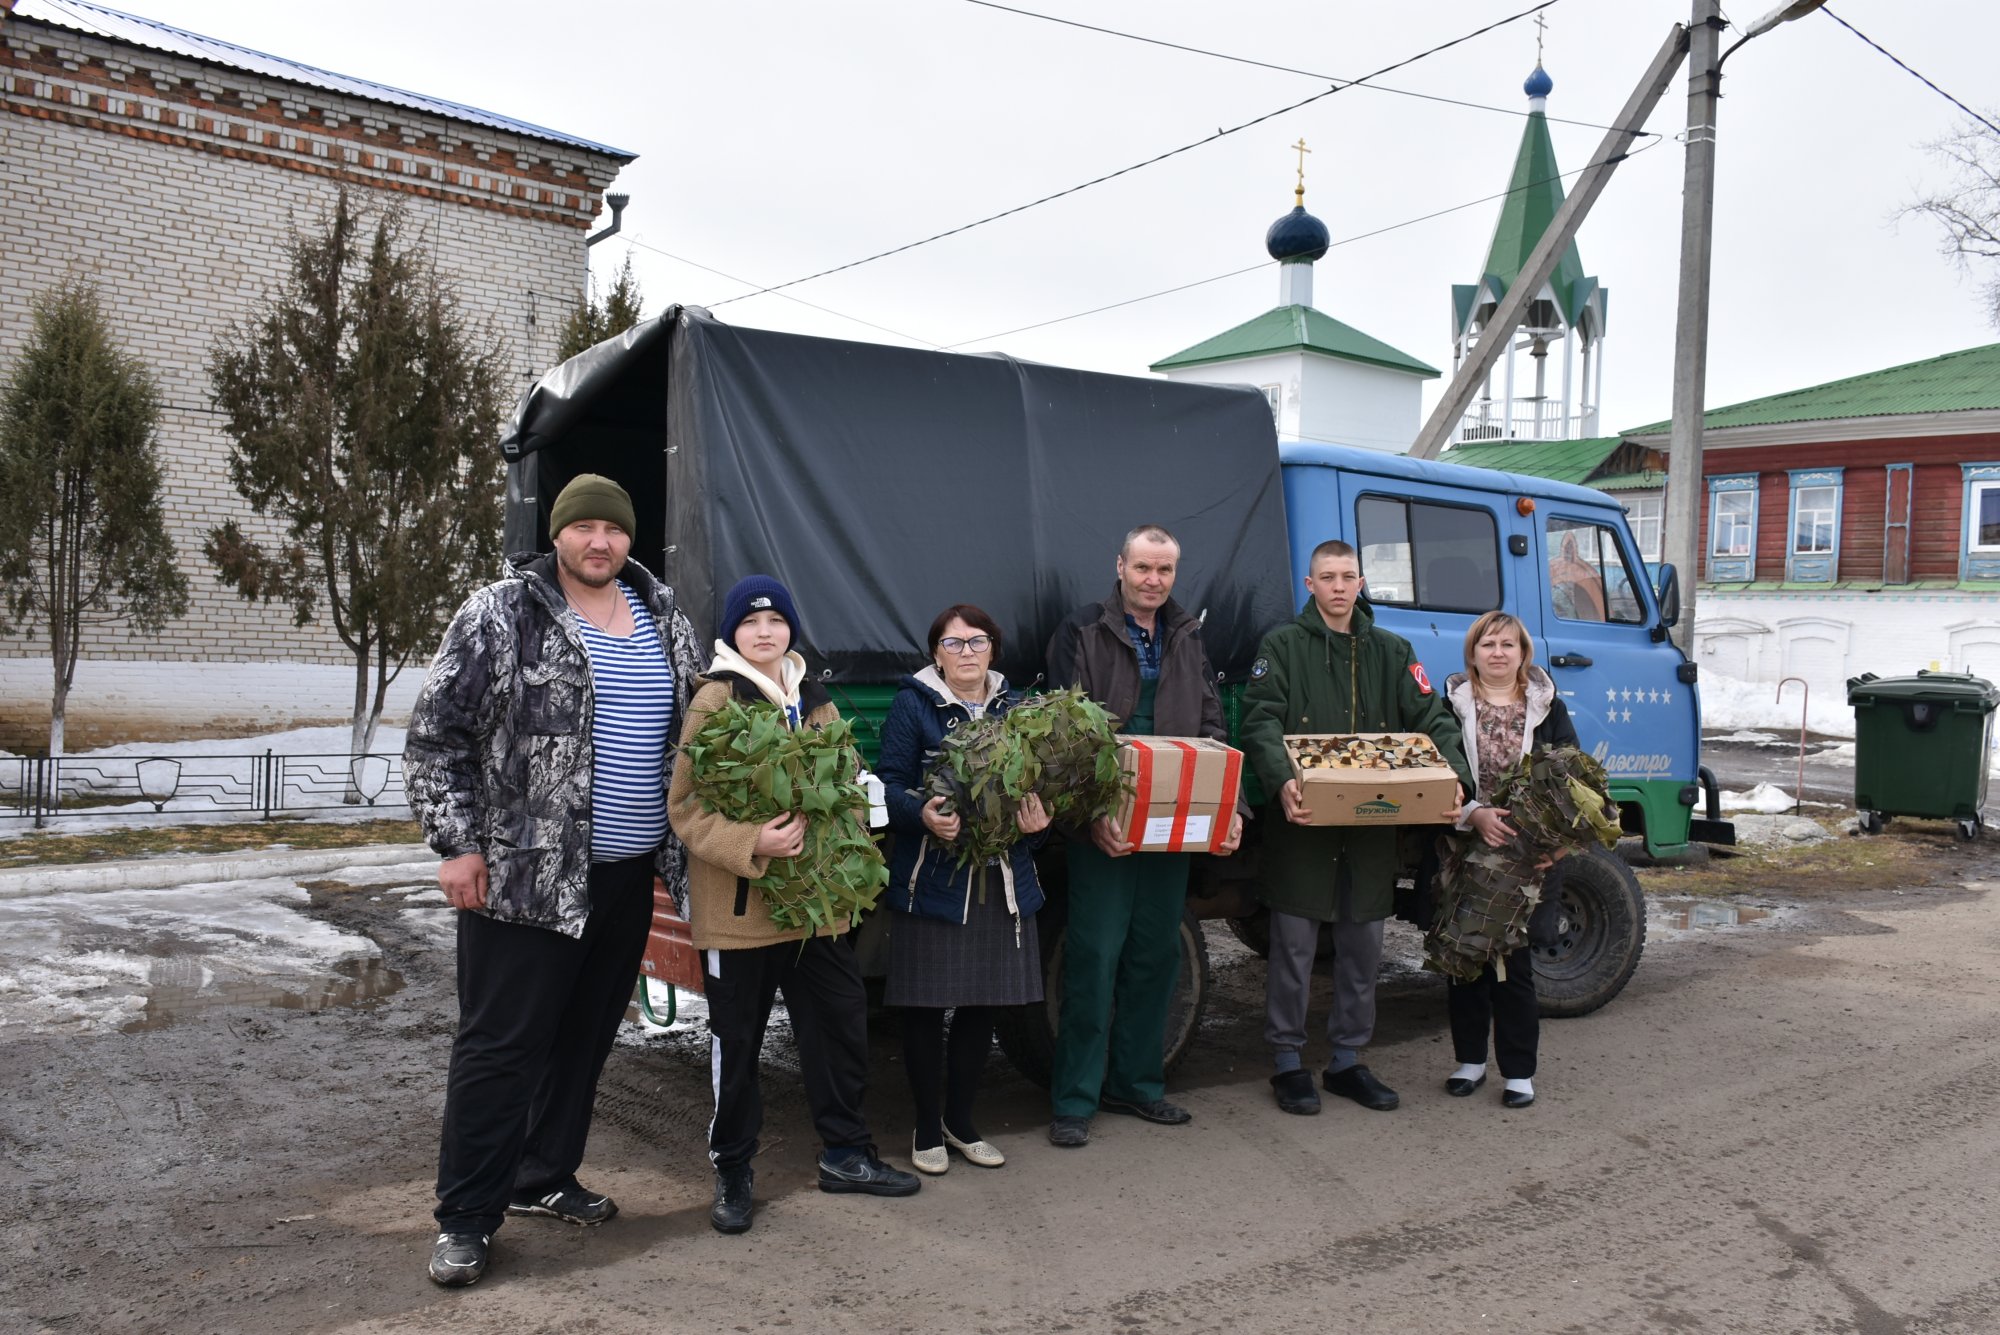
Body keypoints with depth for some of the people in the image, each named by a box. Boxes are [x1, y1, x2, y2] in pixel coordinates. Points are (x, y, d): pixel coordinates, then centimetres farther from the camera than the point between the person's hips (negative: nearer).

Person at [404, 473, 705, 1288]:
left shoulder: (665, 624, 9)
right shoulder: (500, 616, -7)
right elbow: (434, 737, -7)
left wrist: (679, 846, 15)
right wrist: (457, 842, -11)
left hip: (626, 877, 6)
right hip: (523, 876, -5)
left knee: (585, 1037, 15)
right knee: (499, 1045, 0)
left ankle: (544, 1179, 32)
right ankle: (465, 1217, 13)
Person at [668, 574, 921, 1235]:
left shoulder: (817, 703, 12)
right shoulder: (714, 701, -7)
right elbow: (685, 807, -11)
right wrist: (750, 843, -25)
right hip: (738, 907, -5)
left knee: (841, 1023, 11)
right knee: (736, 1044, 6)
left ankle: (845, 1154, 29)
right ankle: (732, 1172, 23)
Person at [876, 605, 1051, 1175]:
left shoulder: (1015, 709, 12)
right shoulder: (913, 705, -2)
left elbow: (1038, 785, 11)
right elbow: (890, 783, -8)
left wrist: (1038, 821, -10)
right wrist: (924, 814, -27)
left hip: (1002, 880, 4)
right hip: (933, 878, -4)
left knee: (982, 1006, 11)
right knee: (925, 1007, 2)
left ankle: (960, 1121, 29)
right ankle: (927, 1128, 20)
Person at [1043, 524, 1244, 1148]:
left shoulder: (1188, 639, 13)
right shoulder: (1082, 632, -3)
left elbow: (1212, 732, 12)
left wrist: (1228, 807, -2)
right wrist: (1093, 812, -20)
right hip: (1104, 825, -5)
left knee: (1156, 955, 12)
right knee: (1094, 956, -3)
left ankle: (1137, 1083, 26)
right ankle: (1074, 1101, 7)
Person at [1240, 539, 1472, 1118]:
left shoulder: (1392, 651, 12)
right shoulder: (1283, 645, 0)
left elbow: (1433, 720, 6)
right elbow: (1261, 722, -11)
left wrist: (1454, 775, -13)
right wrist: (1282, 779, -29)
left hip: (1373, 825, 4)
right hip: (1303, 820, -4)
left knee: (1363, 946, 11)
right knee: (1294, 945, 2)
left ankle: (1347, 1059, 25)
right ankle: (1287, 1061, 15)